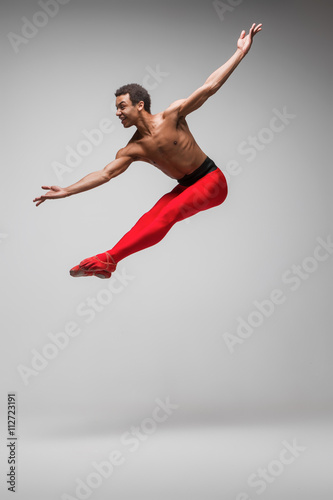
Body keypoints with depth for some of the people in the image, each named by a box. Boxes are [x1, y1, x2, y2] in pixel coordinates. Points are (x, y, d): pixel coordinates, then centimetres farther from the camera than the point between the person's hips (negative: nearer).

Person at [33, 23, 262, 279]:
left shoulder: (172, 114, -14)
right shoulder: (132, 150, -3)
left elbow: (210, 86, -13)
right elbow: (104, 174, -8)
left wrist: (241, 52, -14)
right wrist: (66, 191, -16)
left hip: (212, 181, -5)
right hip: (186, 186, 6)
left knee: (167, 215, -25)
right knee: (147, 220, -15)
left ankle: (109, 258, -35)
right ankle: (105, 265, -25)